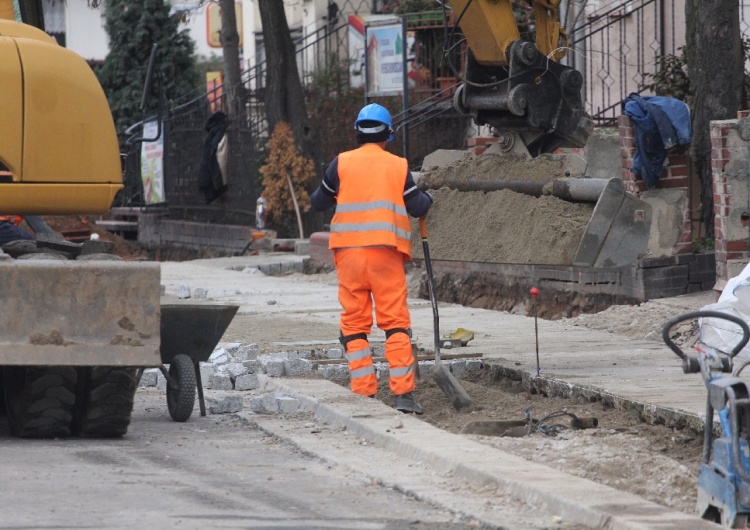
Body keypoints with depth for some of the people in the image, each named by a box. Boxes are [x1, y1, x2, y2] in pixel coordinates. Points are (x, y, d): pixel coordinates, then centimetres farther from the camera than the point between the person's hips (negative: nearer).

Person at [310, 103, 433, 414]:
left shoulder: (342, 164, 4)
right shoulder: (398, 166, 6)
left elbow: (318, 203, 12)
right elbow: (417, 208, 8)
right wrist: (427, 199, 30)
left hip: (349, 251, 0)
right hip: (386, 253, 0)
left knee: (354, 324, 5)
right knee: (395, 321, 1)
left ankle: (364, 394, 1)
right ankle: (403, 394, -6)